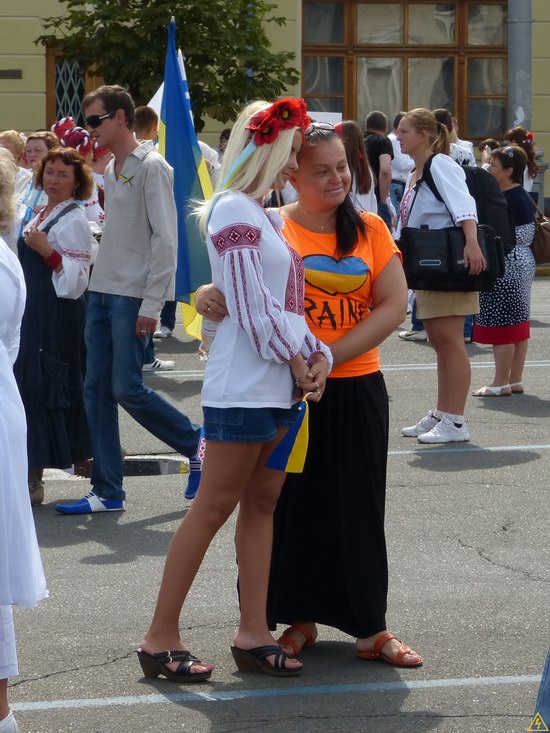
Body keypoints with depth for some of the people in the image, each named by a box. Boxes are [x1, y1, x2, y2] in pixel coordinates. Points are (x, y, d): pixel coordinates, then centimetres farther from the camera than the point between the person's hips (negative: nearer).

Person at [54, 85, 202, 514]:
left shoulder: (152, 167, -10)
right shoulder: (110, 170, 15)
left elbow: (165, 241, -15)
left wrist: (151, 305, -18)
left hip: (133, 297, -8)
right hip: (102, 293, 8)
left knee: (127, 389, -9)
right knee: (97, 391, 5)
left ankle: (199, 444, 12)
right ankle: (107, 491, 9)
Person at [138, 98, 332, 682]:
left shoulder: (265, 216, 17)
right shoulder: (233, 209, -12)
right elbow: (251, 308, -18)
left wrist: (317, 356, 0)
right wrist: (298, 360, -10)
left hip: (281, 388, 9)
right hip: (243, 386, -9)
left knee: (261, 504, 9)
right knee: (214, 506, -5)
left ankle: (253, 633, 13)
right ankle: (160, 636, 0)